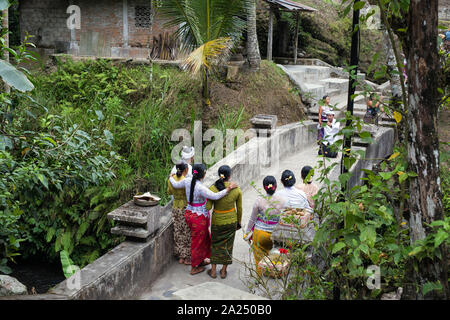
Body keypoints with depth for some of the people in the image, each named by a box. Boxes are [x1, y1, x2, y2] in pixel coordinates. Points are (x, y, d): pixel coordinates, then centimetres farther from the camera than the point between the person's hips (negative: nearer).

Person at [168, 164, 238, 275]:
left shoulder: (187, 181, -6)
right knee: (198, 241, 9)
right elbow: (215, 196, -36)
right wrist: (228, 189, -29)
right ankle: (194, 267, 22)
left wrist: (171, 177, 32)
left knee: (205, 237, 25)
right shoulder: (200, 188, -29)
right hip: (199, 217, -8)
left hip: (189, 214, 8)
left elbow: (175, 184, 12)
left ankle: (201, 260, 40)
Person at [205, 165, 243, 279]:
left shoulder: (213, 188, -20)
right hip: (231, 220, 1)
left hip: (217, 221, -1)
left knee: (215, 244, 19)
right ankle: (223, 271, 27)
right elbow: (239, 208, -4)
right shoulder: (237, 189, -14)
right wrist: (239, 222, 10)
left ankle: (213, 271, 24)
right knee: (227, 245, 17)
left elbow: (208, 207, -17)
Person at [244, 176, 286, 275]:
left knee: (260, 259, 15)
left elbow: (252, 219, -4)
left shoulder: (259, 200, -15)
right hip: (275, 234, 1)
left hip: (260, 233, -1)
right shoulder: (282, 201, -12)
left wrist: (247, 232, 10)